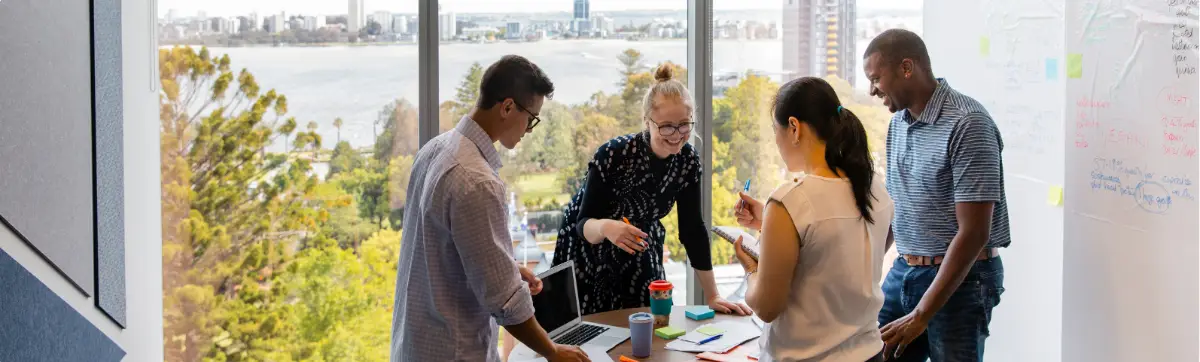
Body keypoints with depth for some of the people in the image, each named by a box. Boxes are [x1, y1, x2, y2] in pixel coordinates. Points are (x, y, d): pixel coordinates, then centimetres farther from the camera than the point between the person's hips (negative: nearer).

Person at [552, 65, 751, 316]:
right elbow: (584, 224, -29)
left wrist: (712, 296, -11)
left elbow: (692, 228, -10)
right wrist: (605, 228, -53)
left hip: (638, 256, 4)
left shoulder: (688, 160, -16)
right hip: (587, 250, -4)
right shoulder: (613, 155, -30)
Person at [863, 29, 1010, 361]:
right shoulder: (898, 122, 6)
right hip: (903, 272, 7)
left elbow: (973, 233, -21)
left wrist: (921, 315, -21)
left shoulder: (967, 124, -18)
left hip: (961, 279, -7)